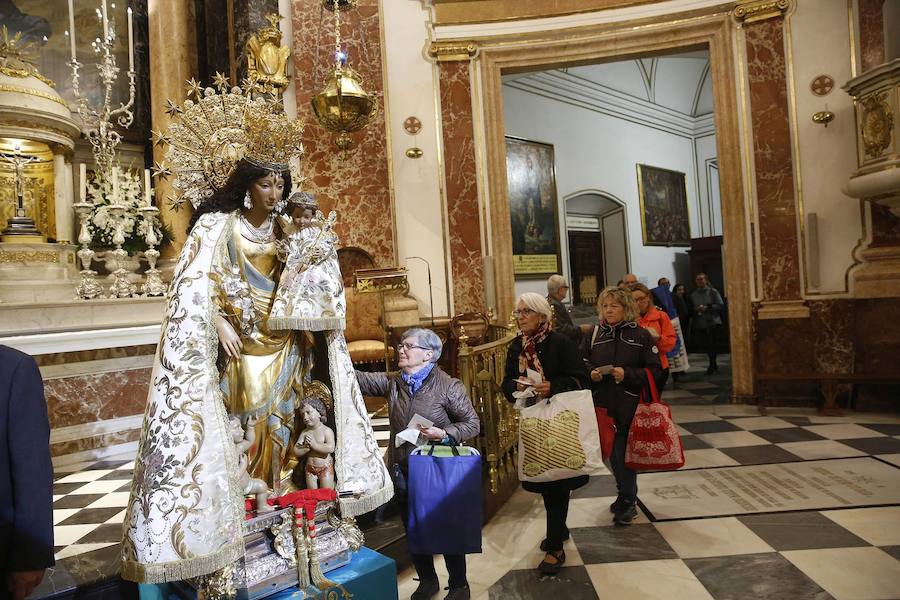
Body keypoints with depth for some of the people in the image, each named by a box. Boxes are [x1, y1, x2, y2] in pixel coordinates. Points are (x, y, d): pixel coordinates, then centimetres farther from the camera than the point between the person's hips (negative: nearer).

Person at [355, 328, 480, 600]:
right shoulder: (393, 382, 1)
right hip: (403, 473, 5)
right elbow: (359, 379, -7)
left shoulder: (448, 385, -13)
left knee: (448, 531, 12)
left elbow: (472, 424, -10)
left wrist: (443, 434, -25)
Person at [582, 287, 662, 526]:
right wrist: (590, 373, -10)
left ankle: (628, 501, 18)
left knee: (624, 452, -1)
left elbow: (654, 370, -5)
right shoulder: (594, 334, 5)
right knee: (612, 452, 14)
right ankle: (625, 494, 36)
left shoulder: (641, 335, -3)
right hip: (603, 405, 4)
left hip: (630, 405, -3)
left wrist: (627, 374, -18)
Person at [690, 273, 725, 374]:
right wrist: (696, 309, -10)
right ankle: (714, 365, 24)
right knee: (706, 345, 8)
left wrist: (707, 307, -16)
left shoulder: (713, 291, -2)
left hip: (713, 322, -3)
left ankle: (711, 366, 8)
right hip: (700, 324, 4)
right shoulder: (693, 294, 9)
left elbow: (721, 305, -8)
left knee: (712, 344, -4)